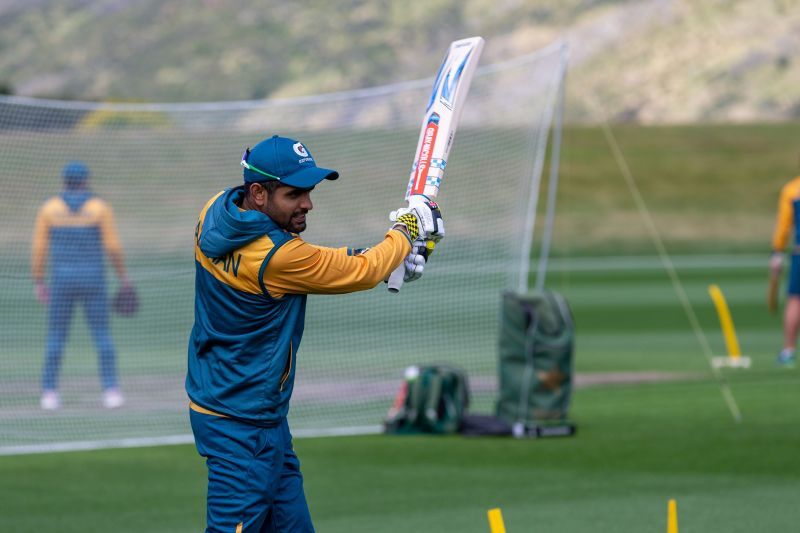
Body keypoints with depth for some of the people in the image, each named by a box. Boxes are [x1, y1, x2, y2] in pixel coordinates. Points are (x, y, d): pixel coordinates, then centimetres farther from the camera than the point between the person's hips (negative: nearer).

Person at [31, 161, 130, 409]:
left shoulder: (49, 208, 1)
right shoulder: (100, 208, -3)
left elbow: (39, 250, 0)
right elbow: (113, 248, -6)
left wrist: (38, 284, 8)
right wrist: (123, 277, 7)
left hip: (62, 279, 1)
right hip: (93, 279, -1)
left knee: (56, 336, 7)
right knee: (103, 336, 5)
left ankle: (49, 394, 3)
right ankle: (111, 392, -2)